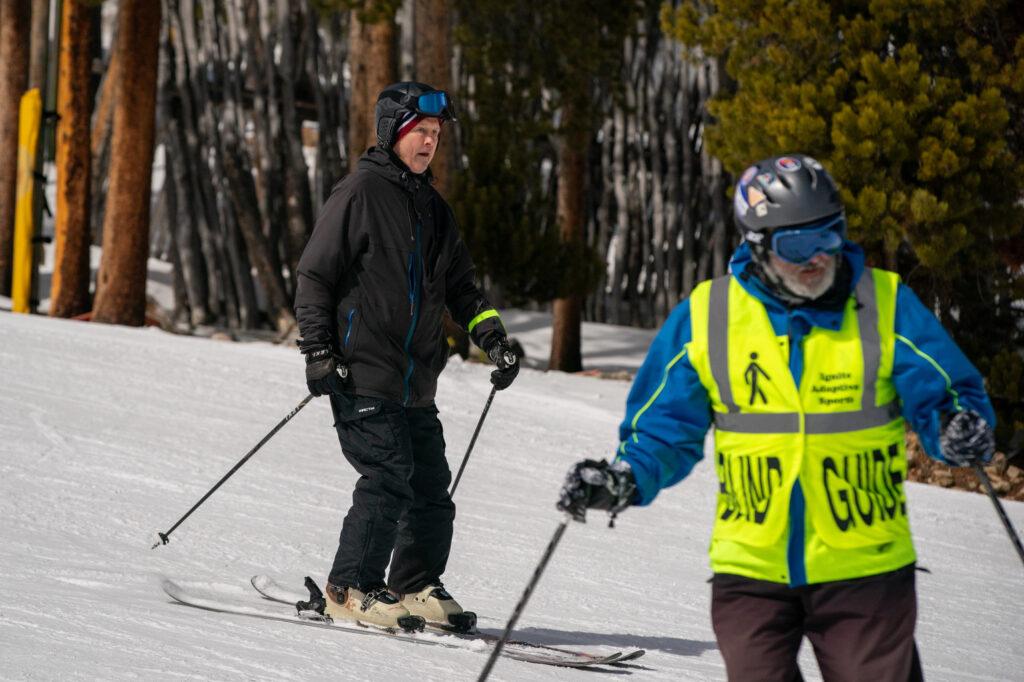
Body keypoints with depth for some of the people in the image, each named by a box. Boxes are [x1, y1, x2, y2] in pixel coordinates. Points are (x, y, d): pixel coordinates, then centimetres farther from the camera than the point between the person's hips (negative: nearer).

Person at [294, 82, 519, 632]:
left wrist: (492, 337, 7)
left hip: (415, 380, 7)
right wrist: (318, 353, -13)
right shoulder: (359, 194, -5)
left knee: (431, 486, 5)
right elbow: (315, 276, -7)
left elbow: (458, 285, 22)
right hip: (362, 373, -7)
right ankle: (350, 589, -5)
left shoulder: (431, 208, 17)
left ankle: (416, 588, 18)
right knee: (389, 478, -14)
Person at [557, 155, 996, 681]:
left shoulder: (885, 305, -2)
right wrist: (627, 479, -11)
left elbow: (945, 394, 0)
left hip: (865, 567, -1)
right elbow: (665, 426, 7)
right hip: (751, 567, 1)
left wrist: (959, 430, -23)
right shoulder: (706, 316, 0)